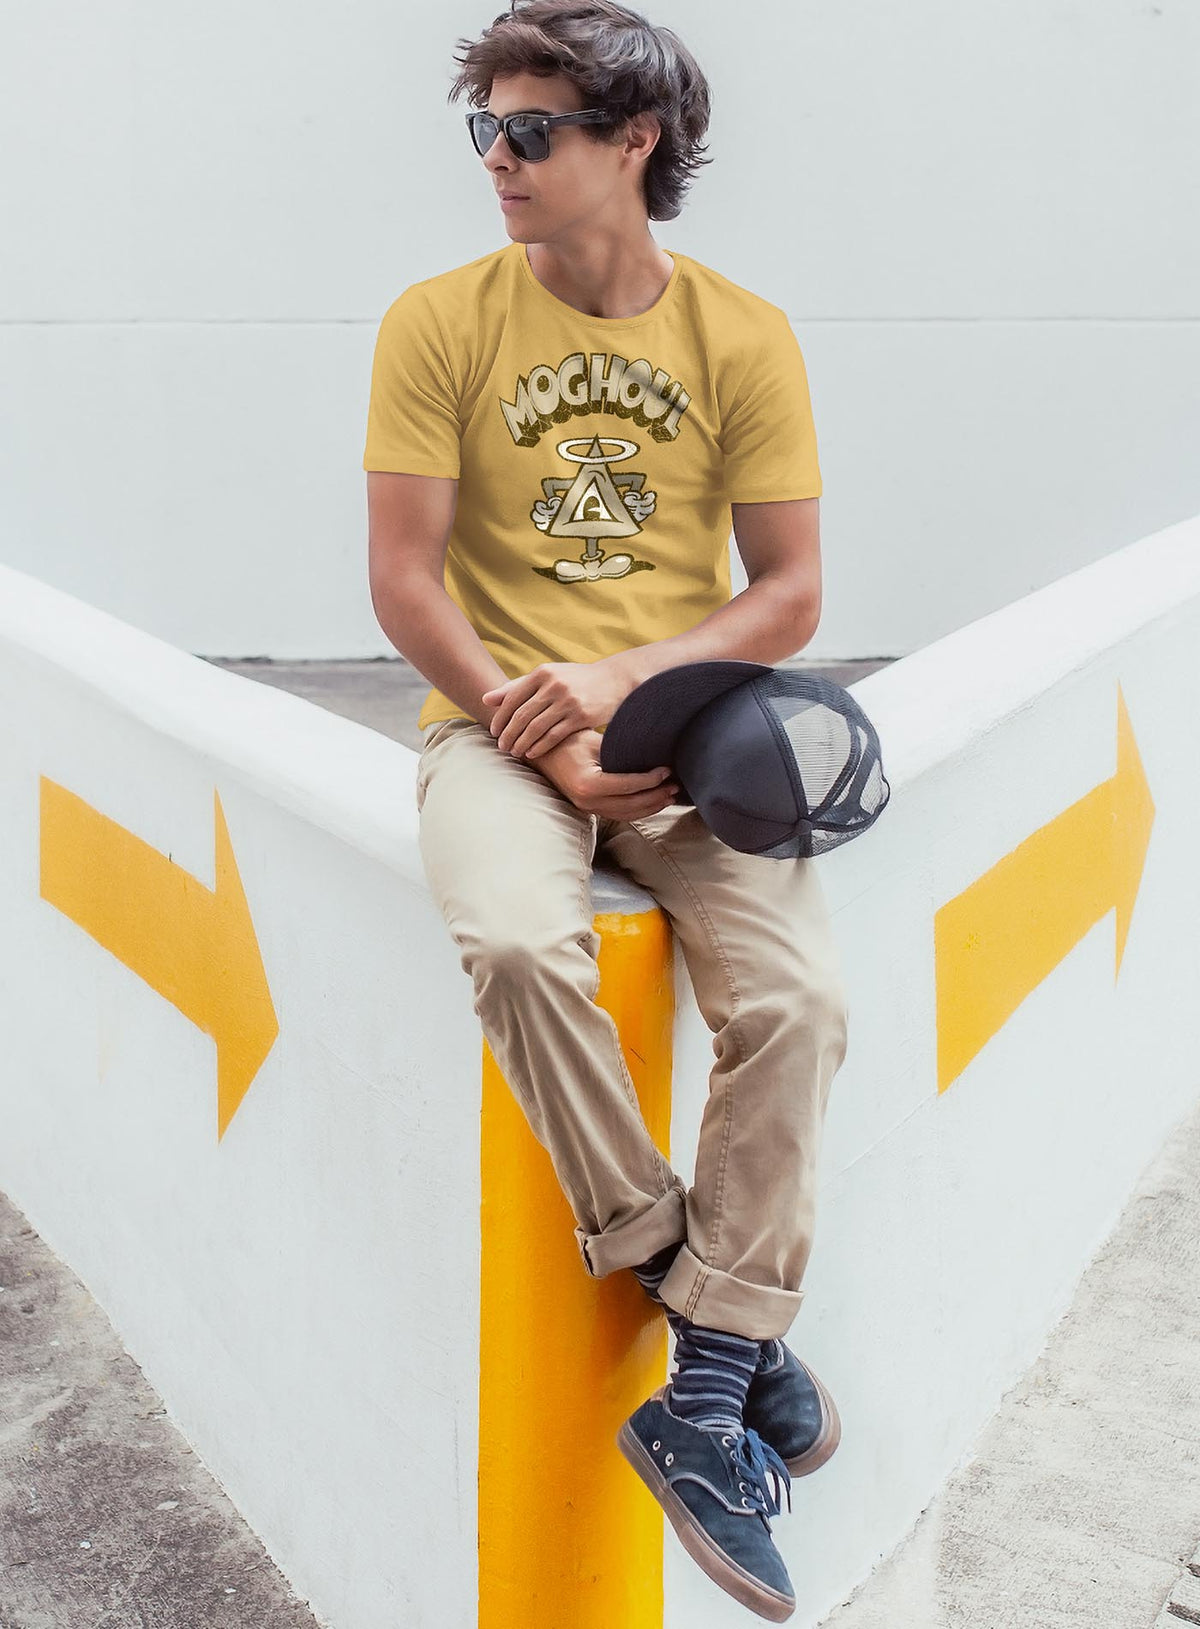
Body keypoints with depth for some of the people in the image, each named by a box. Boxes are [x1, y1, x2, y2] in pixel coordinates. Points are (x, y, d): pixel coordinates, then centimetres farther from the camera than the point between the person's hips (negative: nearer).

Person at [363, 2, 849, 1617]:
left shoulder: (744, 337, 4)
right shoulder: (439, 322, 2)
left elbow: (791, 595, 2)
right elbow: (403, 582, -2)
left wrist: (624, 681, -15)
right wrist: (546, 747, -13)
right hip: (500, 721, -1)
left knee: (798, 997, -24)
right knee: (516, 944, -34)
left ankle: (704, 1406, -11)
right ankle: (688, 1280, -13)